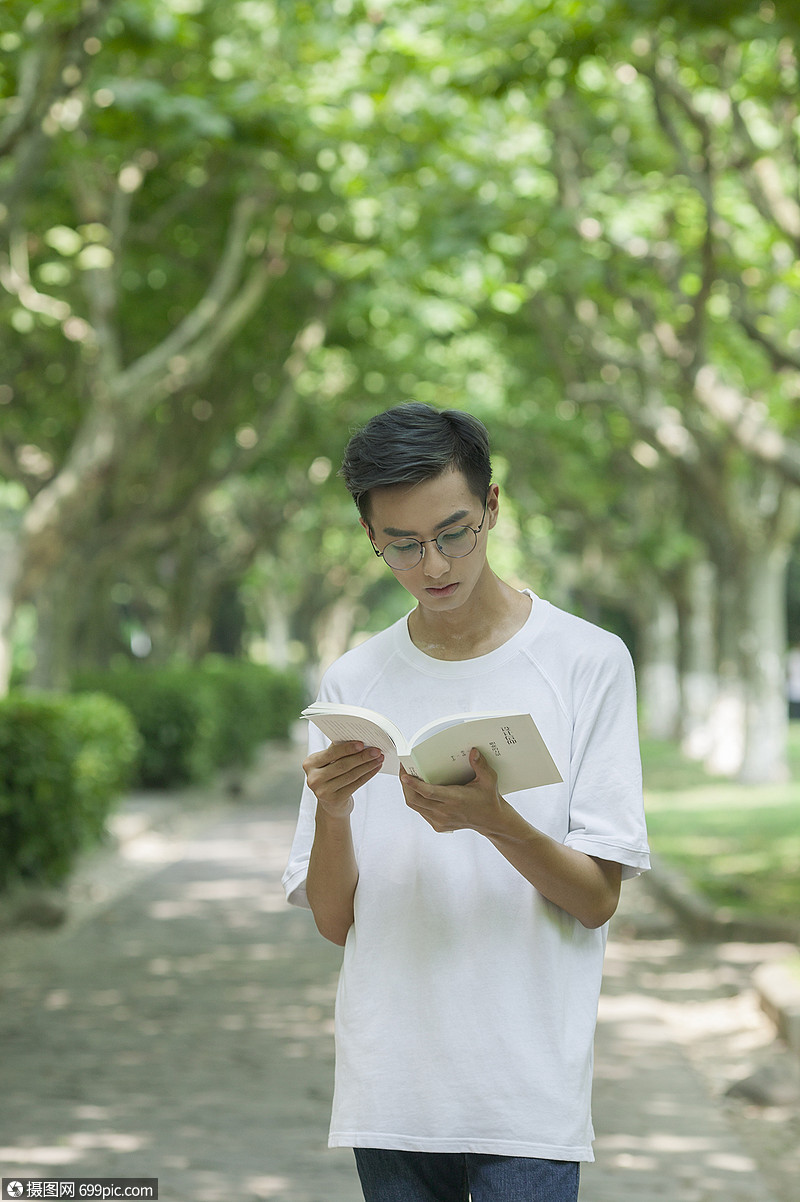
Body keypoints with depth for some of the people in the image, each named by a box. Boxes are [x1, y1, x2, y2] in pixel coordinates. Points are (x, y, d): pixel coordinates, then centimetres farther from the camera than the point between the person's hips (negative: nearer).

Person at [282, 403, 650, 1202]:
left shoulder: (588, 662, -2)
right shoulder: (350, 684, 7)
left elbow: (598, 899, -4)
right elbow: (335, 920, 6)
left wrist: (493, 819, -22)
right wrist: (331, 811, -14)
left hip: (529, 1091, -3)